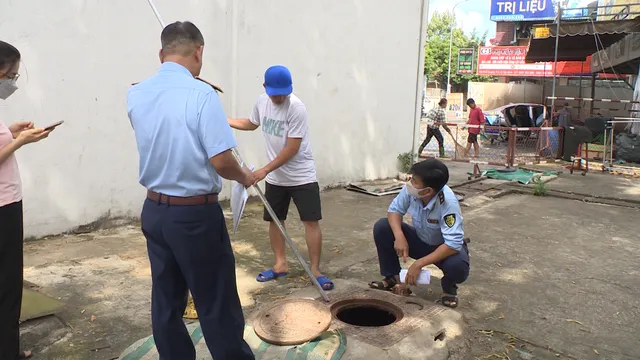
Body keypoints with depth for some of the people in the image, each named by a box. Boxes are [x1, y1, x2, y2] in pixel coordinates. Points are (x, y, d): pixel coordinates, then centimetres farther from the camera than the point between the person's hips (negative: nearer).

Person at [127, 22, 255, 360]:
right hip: (196, 214, -6)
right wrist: (244, 176, 0)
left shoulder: (135, 95, 3)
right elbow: (220, 160, -22)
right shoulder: (201, 94, -17)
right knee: (217, 304, 6)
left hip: (154, 211, 7)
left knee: (165, 302, 15)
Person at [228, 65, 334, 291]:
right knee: (274, 220, 13)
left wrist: (264, 170, -22)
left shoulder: (296, 108, -22)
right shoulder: (261, 102, -1)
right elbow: (251, 124, 22)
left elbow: (292, 149, -23)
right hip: (275, 178, 6)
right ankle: (281, 264, 29)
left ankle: (315, 270, 7)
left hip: (302, 177, -6)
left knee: (311, 221, -4)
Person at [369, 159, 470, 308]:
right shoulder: (410, 190, -24)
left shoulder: (448, 202, -36)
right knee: (382, 227, -16)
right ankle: (393, 279, 2)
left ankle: (449, 288, 2)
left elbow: (453, 244, -38)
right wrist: (399, 236, -29)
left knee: (457, 266, -37)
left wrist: (419, 264, -38)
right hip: (420, 240, 4)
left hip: (447, 247, -4)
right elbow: (395, 210, -9)